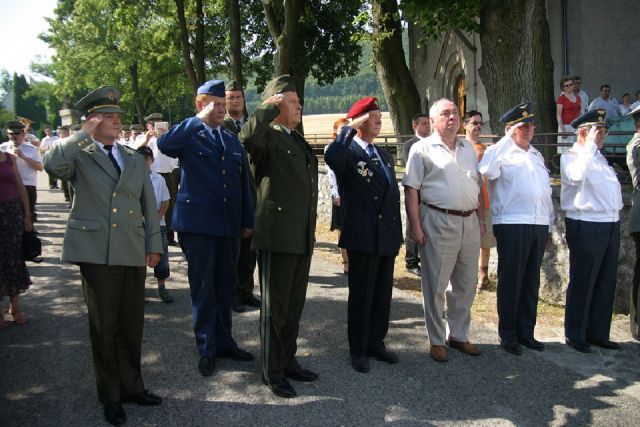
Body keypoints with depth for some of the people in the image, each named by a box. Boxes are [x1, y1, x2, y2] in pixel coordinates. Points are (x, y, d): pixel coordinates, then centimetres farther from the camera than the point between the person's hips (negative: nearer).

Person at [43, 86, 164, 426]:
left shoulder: (135, 159, 16)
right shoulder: (79, 156, 1)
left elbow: (149, 204, 14)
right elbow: (51, 164, -22)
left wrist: (154, 244, 7)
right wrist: (86, 134, -14)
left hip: (133, 253, 4)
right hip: (96, 253, -4)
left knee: (132, 325, 11)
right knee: (103, 327, 6)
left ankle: (131, 386, 28)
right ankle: (110, 395, 21)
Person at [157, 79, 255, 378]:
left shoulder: (233, 141, 15)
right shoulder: (189, 136, -1)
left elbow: (244, 183, 17)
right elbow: (164, 144, -25)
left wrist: (248, 220, 13)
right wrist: (200, 119, -23)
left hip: (229, 225, 5)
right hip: (198, 224, -5)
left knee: (225, 287, 13)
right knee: (203, 290, 2)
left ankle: (224, 342, 27)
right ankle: (206, 350, 15)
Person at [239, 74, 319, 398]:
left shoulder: (298, 141, 19)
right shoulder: (268, 136, -7)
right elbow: (247, 136, -32)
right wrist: (269, 105, -18)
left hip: (302, 237, 8)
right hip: (277, 235, -8)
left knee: (294, 304, 16)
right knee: (275, 305, 3)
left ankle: (288, 361, 30)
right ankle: (271, 372, 16)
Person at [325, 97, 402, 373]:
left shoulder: (385, 155, 16)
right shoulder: (348, 152, -7)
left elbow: (394, 193, 17)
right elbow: (331, 157, -34)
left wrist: (398, 232, 13)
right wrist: (351, 128, -23)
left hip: (388, 236, 7)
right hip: (362, 236, -7)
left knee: (383, 294, 13)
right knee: (361, 295, 4)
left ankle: (376, 342, 28)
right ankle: (358, 350, 17)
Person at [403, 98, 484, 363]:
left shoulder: (468, 148, 15)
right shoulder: (422, 149, -2)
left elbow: (477, 187, 19)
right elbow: (411, 190, -7)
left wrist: (481, 220, 13)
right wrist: (416, 226, -13)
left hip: (469, 222, 6)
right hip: (438, 222, -6)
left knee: (466, 283, 13)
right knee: (435, 285, 3)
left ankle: (458, 335, 28)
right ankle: (436, 340, 16)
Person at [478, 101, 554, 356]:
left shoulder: (537, 155, 20)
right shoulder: (499, 152, -2)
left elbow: (546, 190, 22)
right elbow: (485, 170, -25)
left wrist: (550, 225, 19)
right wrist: (508, 139, -18)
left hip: (539, 225, 7)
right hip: (512, 225, -6)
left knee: (531, 281, 12)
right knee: (510, 281, 1)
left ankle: (526, 332, 23)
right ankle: (508, 335, 12)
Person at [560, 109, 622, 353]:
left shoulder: (599, 158, 19)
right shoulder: (570, 157, -6)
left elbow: (612, 189, 22)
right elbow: (577, 175, -28)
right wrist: (591, 145, -19)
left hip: (611, 226, 8)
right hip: (586, 228, -8)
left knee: (606, 284, 12)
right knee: (582, 284, 0)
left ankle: (598, 333, 24)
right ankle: (575, 335, 13)